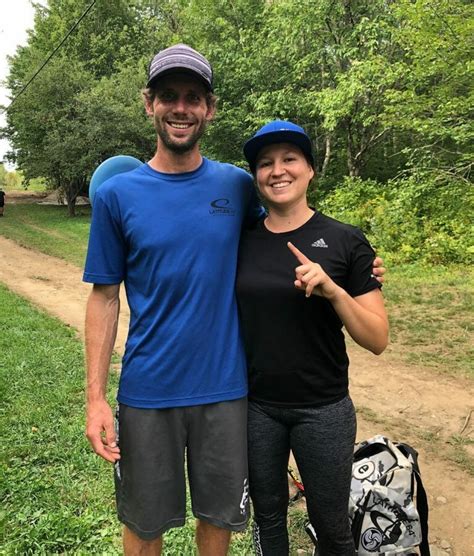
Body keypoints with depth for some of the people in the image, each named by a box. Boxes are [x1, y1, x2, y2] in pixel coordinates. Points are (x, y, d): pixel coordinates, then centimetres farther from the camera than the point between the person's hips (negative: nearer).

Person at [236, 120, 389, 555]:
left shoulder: (345, 242, -9)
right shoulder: (240, 241, -1)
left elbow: (378, 340, -10)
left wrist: (333, 290, -25)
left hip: (323, 410, -2)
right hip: (255, 407, 2)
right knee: (267, 517, 21)